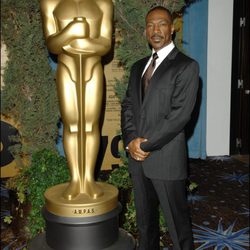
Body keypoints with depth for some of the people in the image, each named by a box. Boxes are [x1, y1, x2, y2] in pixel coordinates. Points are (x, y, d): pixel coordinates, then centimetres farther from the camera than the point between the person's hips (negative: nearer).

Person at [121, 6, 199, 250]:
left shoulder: (186, 66, -6)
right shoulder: (138, 66, 15)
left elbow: (179, 114, -15)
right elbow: (127, 106, 11)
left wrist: (146, 145, -13)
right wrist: (131, 140, -6)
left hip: (166, 158, -6)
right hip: (138, 157, 6)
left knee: (177, 221, 7)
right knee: (144, 219, 18)